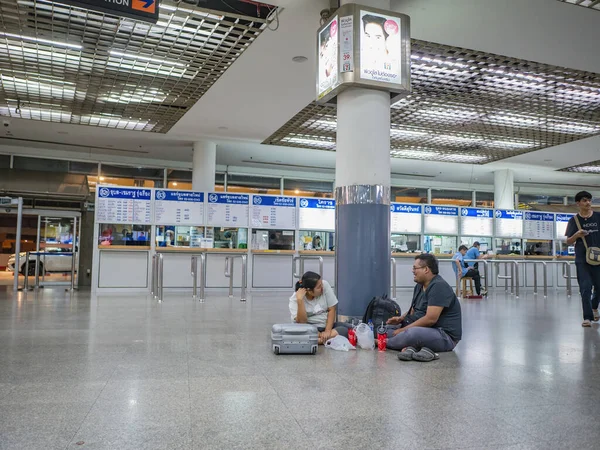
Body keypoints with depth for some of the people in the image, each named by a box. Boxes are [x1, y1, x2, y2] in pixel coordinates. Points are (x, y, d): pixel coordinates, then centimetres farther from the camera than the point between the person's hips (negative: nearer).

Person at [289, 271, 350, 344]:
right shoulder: (294, 299, -13)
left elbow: (331, 309, -5)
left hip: (328, 324, 3)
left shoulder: (325, 285, -9)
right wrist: (300, 300, -31)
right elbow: (302, 322, -22)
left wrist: (328, 331, -17)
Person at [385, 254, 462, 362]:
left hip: (446, 335, -10)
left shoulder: (439, 286, -19)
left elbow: (430, 319, -25)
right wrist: (400, 319, -1)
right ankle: (411, 347, -21)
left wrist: (403, 330, -19)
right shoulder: (419, 286, 12)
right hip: (425, 330, 10)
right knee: (389, 330, 5)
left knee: (413, 333, -37)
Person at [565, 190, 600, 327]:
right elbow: (568, 242, 1)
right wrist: (577, 235, -18)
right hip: (582, 259, -2)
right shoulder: (574, 220, 1)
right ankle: (587, 317, 1)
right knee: (585, 288, -4)